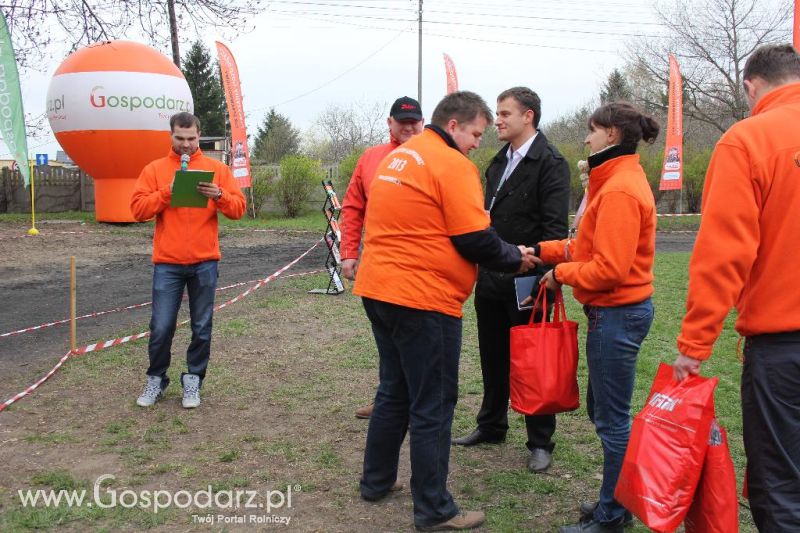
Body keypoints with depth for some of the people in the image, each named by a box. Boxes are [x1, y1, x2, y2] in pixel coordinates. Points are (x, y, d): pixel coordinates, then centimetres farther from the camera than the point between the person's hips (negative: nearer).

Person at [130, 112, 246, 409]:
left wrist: (218, 195, -17)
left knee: (201, 328, 7)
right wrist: (168, 192, -15)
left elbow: (238, 208, 2)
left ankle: (193, 380, 20)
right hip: (167, 263, 0)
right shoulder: (154, 170, 6)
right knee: (161, 327, 2)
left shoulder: (217, 169, 7)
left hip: (204, 262, 1)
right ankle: (156, 380, 21)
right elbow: (138, 209, -2)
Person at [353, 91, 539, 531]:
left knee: (394, 391, 21)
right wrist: (515, 258, 3)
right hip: (423, 300, -9)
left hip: (378, 291, 9)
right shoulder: (453, 165, -11)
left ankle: (376, 481, 33)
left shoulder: (397, 157, 15)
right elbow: (476, 241, -14)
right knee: (433, 406, 2)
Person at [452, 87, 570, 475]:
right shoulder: (499, 162, 15)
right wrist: (483, 266, 14)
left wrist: (543, 272, -23)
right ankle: (491, 426, 34)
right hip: (490, 279, 8)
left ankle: (541, 442, 16)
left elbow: (555, 228, -16)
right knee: (493, 357, 18)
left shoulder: (550, 163, -10)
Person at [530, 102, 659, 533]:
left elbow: (610, 268, -24)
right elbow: (593, 246, 13)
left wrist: (561, 274, -10)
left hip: (617, 314, -10)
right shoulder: (619, 181, 13)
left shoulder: (619, 190, -19)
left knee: (612, 419, 2)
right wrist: (544, 251, 6)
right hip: (614, 311, 10)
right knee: (602, 410, 18)